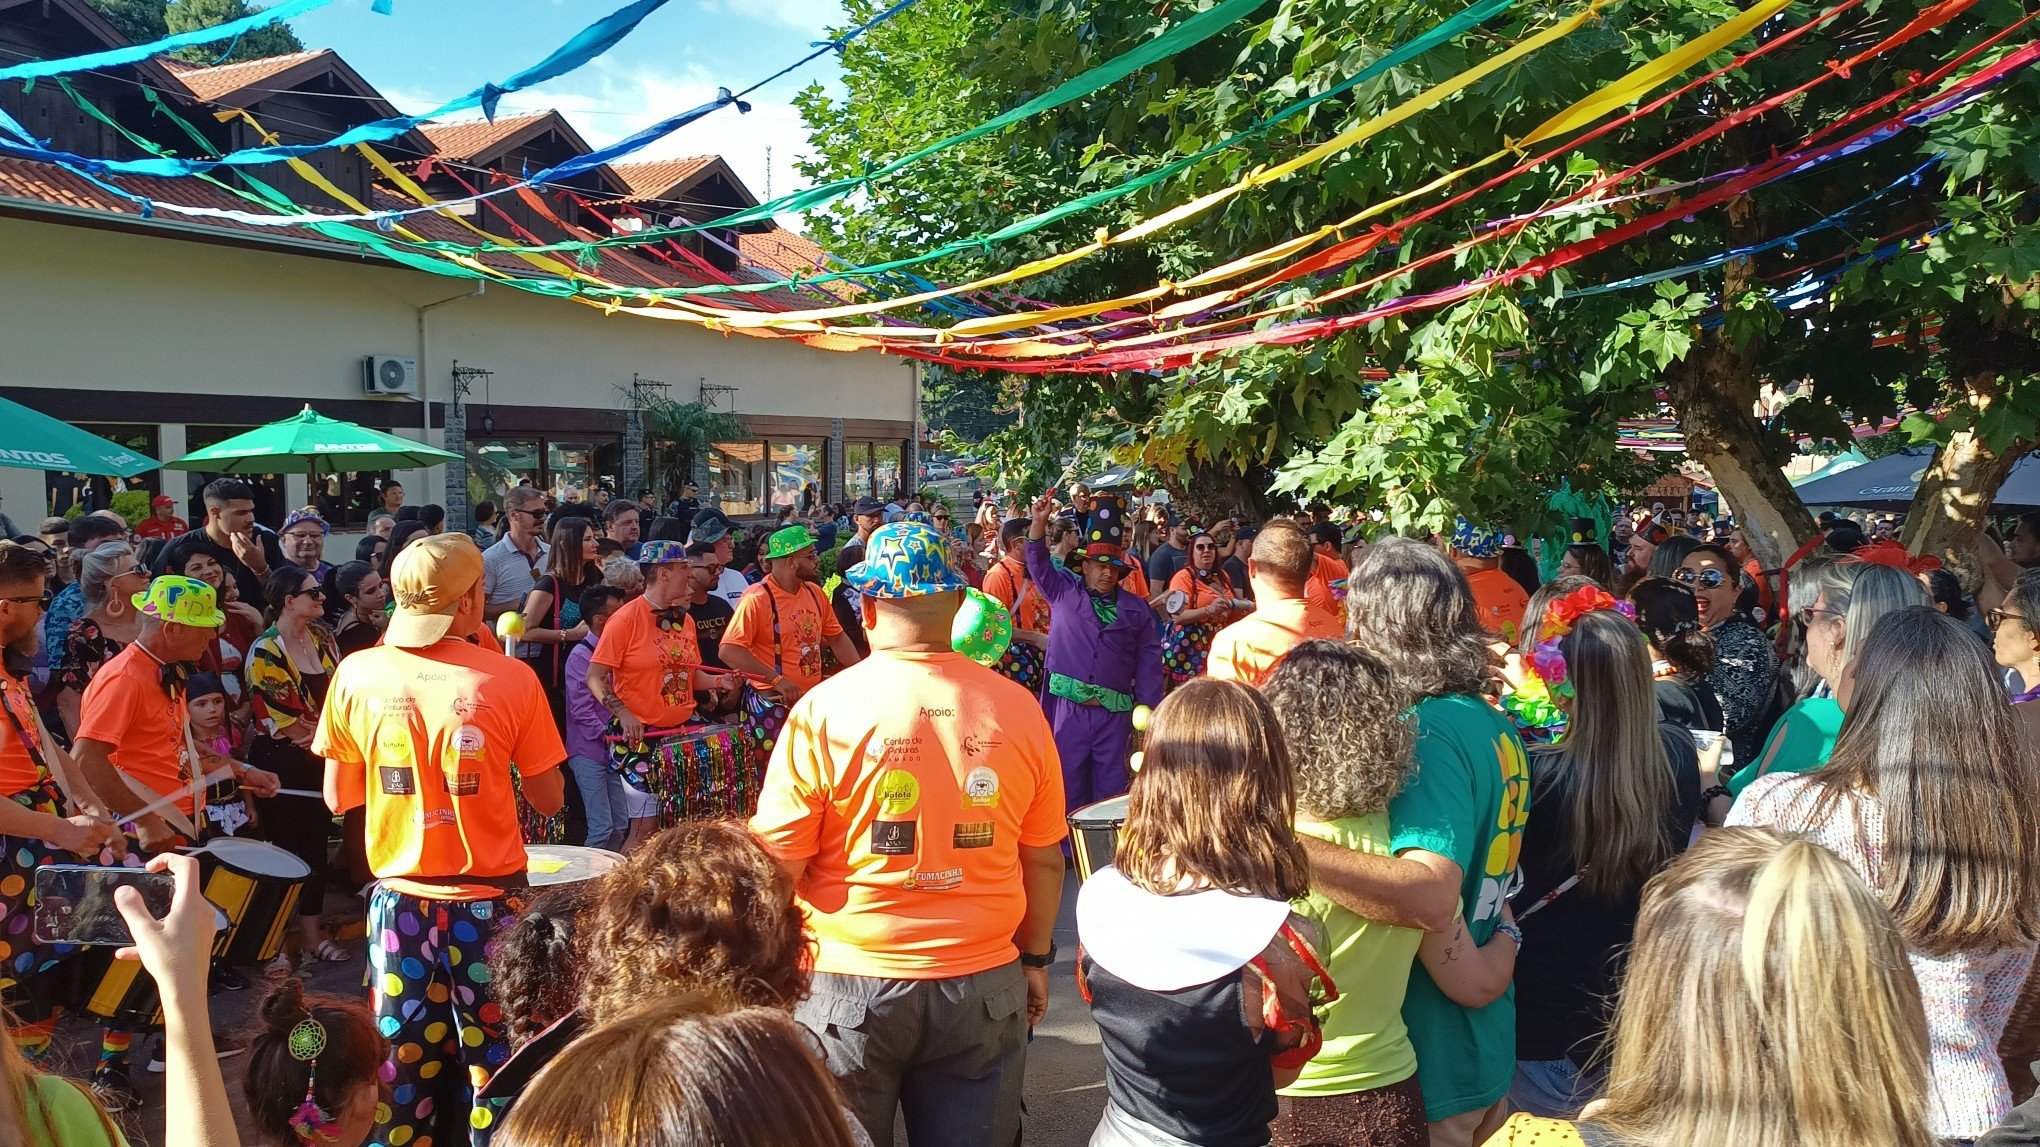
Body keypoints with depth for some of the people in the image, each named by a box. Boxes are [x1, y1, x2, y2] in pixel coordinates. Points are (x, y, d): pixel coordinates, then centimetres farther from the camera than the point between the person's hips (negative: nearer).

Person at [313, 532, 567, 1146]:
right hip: (490, 900, -2)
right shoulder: (511, 678, -12)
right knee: (493, 1065, 10)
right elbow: (548, 800, -4)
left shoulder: (357, 674, -5)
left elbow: (338, 797, 4)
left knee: (403, 1067, 16)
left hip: (400, 900, 3)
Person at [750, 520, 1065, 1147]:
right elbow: (1045, 861, 2)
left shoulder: (824, 710, -14)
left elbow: (778, 865, -10)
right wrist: (1035, 959, 17)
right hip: (983, 988, 2)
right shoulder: (1018, 709, -7)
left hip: (850, 990, -2)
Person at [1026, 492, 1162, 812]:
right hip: (1067, 707, -1)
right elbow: (1039, 563, -2)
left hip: (1114, 713, 1)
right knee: (1069, 785, 5)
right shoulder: (1064, 591, 9)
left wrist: (1150, 708, 3)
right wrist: (1039, 522, -18)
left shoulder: (1136, 608, 10)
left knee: (1112, 788, 5)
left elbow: (1148, 660, 9)